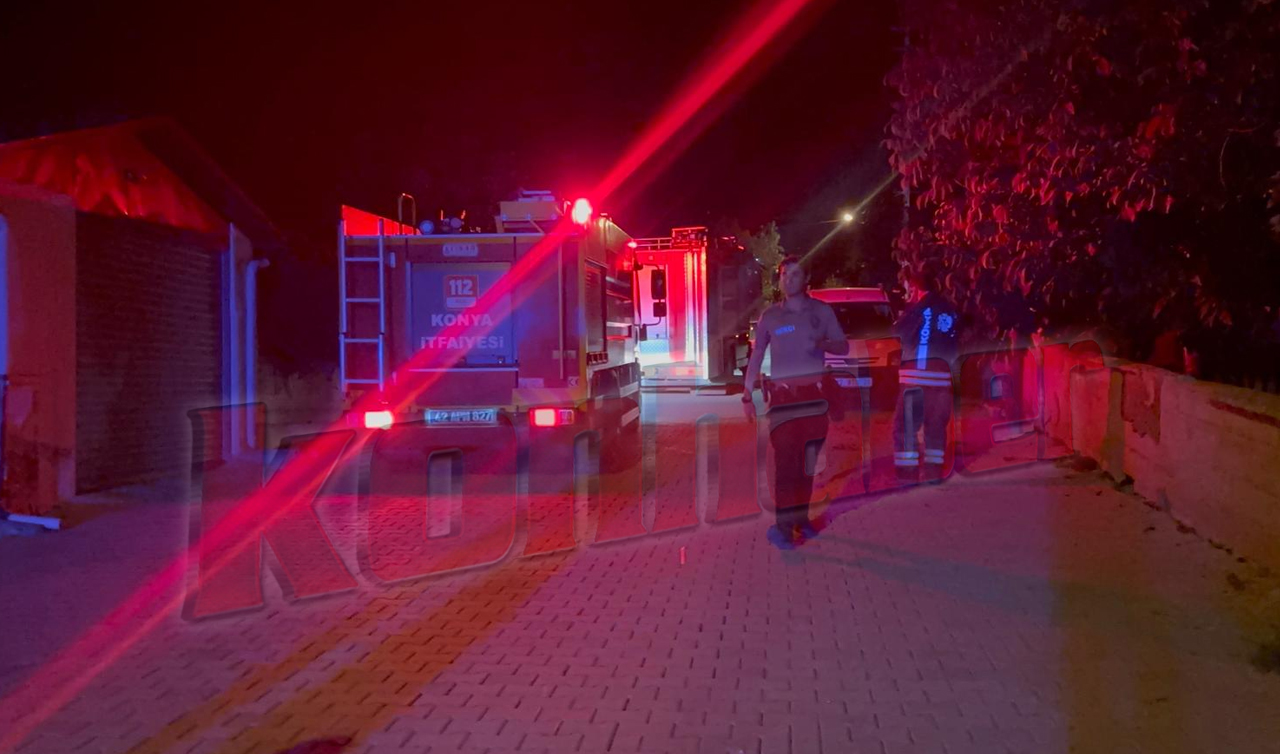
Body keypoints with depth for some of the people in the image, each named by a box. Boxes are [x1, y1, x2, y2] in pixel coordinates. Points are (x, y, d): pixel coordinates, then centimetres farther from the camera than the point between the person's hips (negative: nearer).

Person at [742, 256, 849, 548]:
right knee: (785, 461, -9)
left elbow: (844, 347, 9)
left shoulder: (822, 311, 7)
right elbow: (756, 356, 6)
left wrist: (824, 344, -14)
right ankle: (783, 526, -9)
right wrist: (747, 395, 0)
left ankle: (801, 520, 14)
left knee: (808, 461, 4)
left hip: (814, 394, 1)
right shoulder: (770, 315, 6)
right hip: (782, 395, -1)